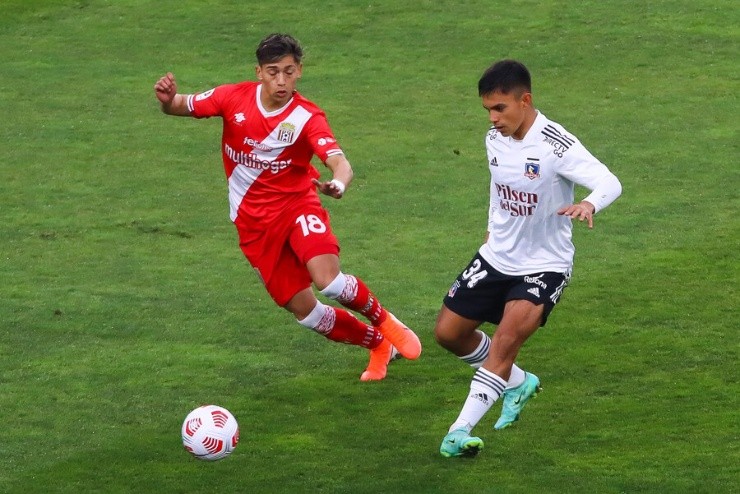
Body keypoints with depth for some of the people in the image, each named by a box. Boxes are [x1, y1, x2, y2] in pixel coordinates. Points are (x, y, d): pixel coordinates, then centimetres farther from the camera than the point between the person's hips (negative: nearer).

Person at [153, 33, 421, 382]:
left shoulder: (306, 117, -16)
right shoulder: (235, 98, -8)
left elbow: (339, 163, -29)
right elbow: (180, 107, 1)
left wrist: (338, 184, -53)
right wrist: (168, 100, -23)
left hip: (297, 204, -3)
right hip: (254, 222, 3)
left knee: (329, 281, -28)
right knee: (305, 312, 1)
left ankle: (384, 322, 3)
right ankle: (378, 345, 25)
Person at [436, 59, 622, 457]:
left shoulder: (556, 145, -24)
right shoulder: (494, 139, -3)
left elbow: (610, 183, -34)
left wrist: (589, 205, -54)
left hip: (543, 265, -7)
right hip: (496, 256, 7)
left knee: (507, 338, -25)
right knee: (448, 332, 9)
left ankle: (460, 431, -24)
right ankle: (517, 383, 32)